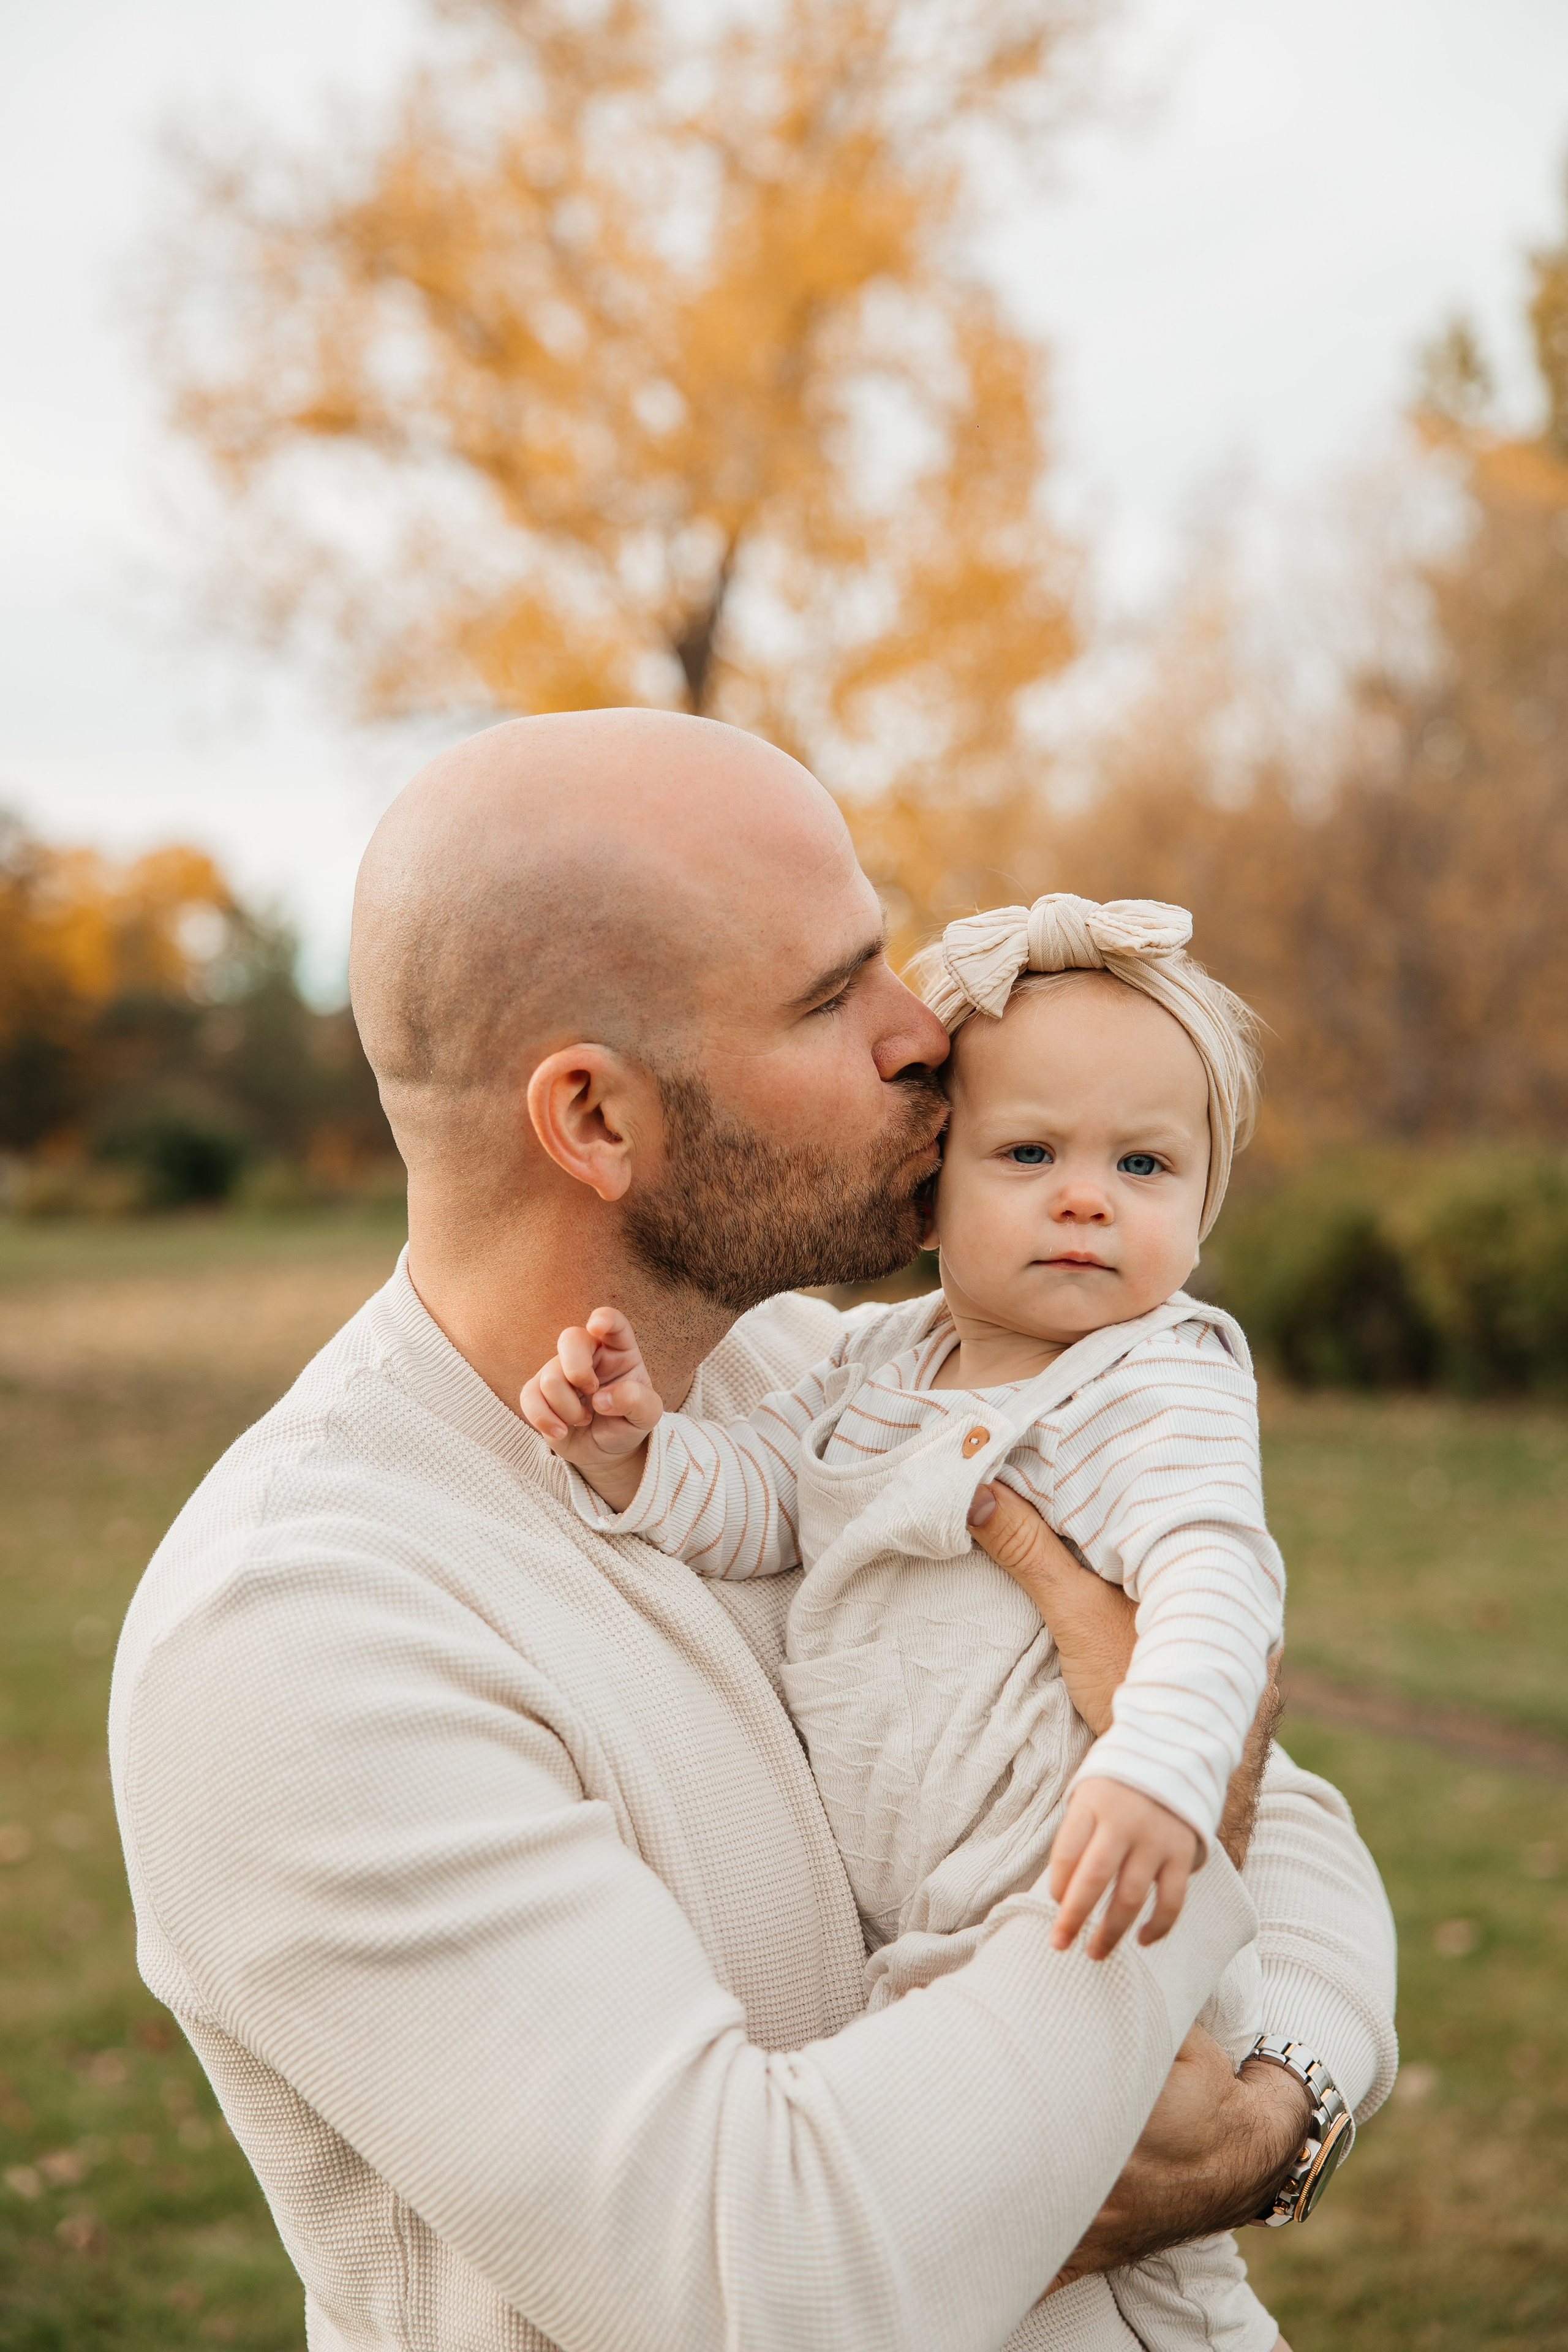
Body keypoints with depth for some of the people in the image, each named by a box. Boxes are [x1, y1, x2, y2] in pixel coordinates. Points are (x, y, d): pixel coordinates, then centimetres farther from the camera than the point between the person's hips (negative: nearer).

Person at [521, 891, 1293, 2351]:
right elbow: (751, 1498, 3)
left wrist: (1156, 1768, -44)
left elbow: (1215, 1578, -27)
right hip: (891, 1932, 7)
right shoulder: (874, 1361, 9)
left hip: (1067, 1923, -6)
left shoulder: (1162, 1385, -12)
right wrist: (636, 1453, -18)